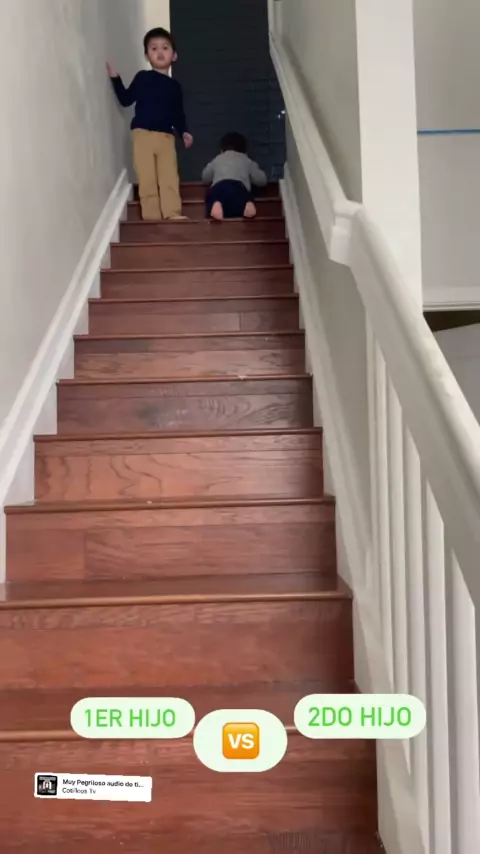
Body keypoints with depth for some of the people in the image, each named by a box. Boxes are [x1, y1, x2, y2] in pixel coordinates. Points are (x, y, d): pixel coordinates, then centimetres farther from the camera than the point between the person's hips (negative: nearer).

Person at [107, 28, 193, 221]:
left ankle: (173, 214, -5)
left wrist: (184, 132, 0)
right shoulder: (142, 78, 6)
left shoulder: (174, 86, 12)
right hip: (143, 134, -1)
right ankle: (151, 216, 0)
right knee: (147, 179, -3)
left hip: (166, 136, 2)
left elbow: (179, 114, 15)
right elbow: (126, 100, 6)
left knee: (170, 178, -6)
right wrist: (115, 78, -3)